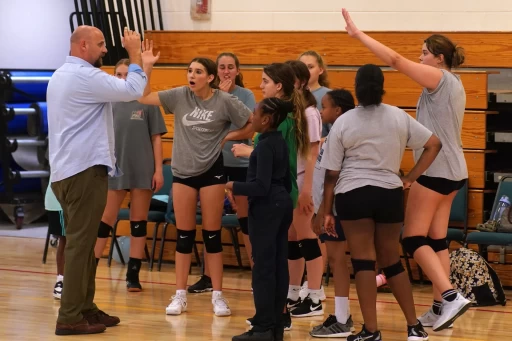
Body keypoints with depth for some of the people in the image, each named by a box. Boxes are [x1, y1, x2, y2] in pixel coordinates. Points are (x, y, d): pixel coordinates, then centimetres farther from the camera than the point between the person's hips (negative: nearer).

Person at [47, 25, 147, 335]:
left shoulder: (60, 76, 17)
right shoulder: (85, 76, -15)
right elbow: (133, 90, -17)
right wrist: (135, 54, -7)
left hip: (66, 170, 10)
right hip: (85, 169, -10)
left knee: (81, 241, 14)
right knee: (81, 243, -9)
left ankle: (84, 307, 18)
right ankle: (70, 317, -10)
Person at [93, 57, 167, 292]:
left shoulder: (148, 103, -1)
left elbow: (156, 138, 1)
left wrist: (158, 169, -4)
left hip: (143, 170, -1)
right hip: (114, 169, 1)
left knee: (139, 221, 5)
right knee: (105, 220, 3)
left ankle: (133, 274, 10)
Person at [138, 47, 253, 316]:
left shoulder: (225, 101, -7)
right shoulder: (180, 96, -1)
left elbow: (253, 124, -1)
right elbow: (144, 97, -2)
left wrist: (227, 137, -4)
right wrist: (146, 67, -10)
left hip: (211, 171, -2)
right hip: (183, 172, 2)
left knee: (212, 234, 3)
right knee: (184, 235, 6)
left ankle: (217, 296, 10)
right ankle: (180, 295, 12)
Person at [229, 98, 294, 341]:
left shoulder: (265, 145, -16)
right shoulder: (281, 142, 11)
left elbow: (261, 186, -21)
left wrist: (235, 187, -10)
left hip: (266, 208, -9)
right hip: (282, 204, 9)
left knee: (263, 266, -7)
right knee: (279, 265, 9)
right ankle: (275, 321, 13)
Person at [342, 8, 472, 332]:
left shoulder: (440, 79, -11)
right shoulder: (453, 84, 15)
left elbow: (396, 59, -18)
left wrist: (358, 33, -16)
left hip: (436, 170, -9)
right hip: (452, 170, 9)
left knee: (414, 238, -5)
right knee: (436, 238, 9)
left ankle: (451, 296, -15)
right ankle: (441, 307, 8)